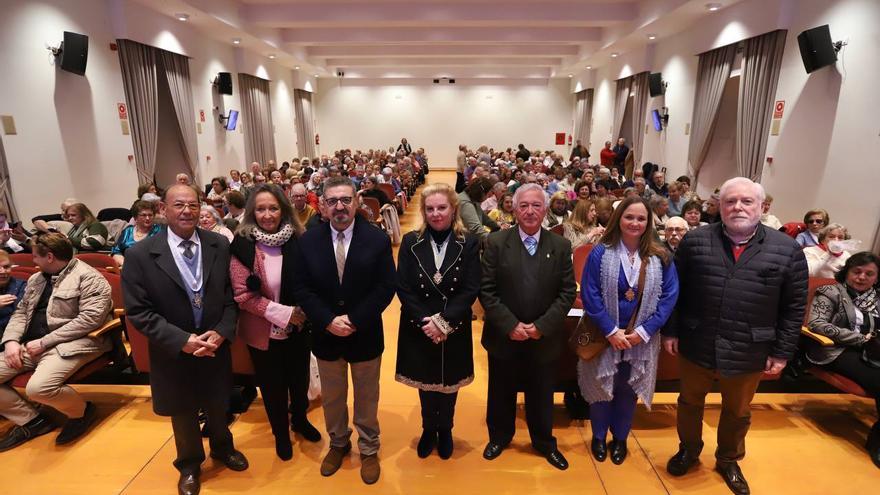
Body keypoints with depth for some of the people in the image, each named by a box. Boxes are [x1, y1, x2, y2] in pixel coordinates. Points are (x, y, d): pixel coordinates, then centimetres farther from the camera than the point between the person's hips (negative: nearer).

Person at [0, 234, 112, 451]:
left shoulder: (88, 278, -9)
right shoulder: (36, 279, 19)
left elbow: (90, 319, -19)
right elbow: (20, 313, 20)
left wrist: (44, 342, -16)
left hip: (69, 344, -9)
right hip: (31, 346, 9)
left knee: (38, 387, -31)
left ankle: (82, 411, -1)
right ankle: (31, 420, 11)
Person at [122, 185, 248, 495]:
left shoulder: (220, 245, -8)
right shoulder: (140, 255, -15)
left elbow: (232, 295, -2)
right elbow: (138, 312, -14)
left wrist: (222, 332, -17)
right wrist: (182, 340, -21)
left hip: (216, 347, 2)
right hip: (174, 354, -1)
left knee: (218, 408, 21)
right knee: (183, 414, 21)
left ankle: (222, 448, 52)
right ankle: (189, 464, 48)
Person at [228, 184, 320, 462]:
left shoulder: (297, 240, -7)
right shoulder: (243, 245, -14)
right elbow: (242, 294, -14)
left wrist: (302, 312, -13)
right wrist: (281, 312, -20)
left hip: (298, 327, 2)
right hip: (262, 331, -2)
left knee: (300, 378, 19)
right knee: (272, 385, 16)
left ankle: (300, 419, 48)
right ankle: (281, 433, 41)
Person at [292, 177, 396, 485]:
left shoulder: (378, 239, -11)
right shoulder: (308, 240, -5)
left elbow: (386, 287, -13)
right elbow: (301, 288, -6)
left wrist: (354, 320, -19)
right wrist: (328, 321, -18)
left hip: (365, 334, -1)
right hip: (325, 335, 2)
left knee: (366, 397, 17)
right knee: (331, 397, 20)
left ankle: (369, 449, 38)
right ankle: (338, 443, 44)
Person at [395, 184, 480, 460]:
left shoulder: (469, 243, -8)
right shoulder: (411, 242, -5)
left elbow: (471, 290, -12)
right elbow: (403, 289, -8)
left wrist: (443, 321, -19)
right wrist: (426, 322, -17)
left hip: (455, 330, 0)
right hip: (418, 329, 1)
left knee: (448, 381, 16)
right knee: (425, 381, 17)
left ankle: (445, 430, 42)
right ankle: (428, 429, 43)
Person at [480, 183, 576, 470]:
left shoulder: (561, 246, -2)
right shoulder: (496, 242, -8)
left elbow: (567, 292, -4)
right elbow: (486, 290, -9)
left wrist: (542, 326, -13)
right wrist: (510, 325, -16)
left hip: (545, 338, 1)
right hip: (504, 336, -1)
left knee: (541, 394, 18)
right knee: (501, 392, 17)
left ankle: (544, 441, 41)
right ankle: (499, 437, 41)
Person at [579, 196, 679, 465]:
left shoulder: (661, 257, -4)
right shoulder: (600, 253, -10)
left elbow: (669, 297, -5)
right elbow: (589, 295, -12)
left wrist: (643, 332, -13)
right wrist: (611, 331, -16)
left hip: (641, 339, 2)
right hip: (603, 337, -1)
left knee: (628, 391, 16)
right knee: (601, 388, 13)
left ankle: (620, 438, 37)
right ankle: (598, 437, 35)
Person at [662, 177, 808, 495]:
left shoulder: (787, 249, -6)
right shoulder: (695, 241, -6)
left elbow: (794, 307, -2)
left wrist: (782, 352, -3)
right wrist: (670, 331, -3)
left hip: (749, 353, 0)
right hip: (695, 346, 0)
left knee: (737, 413, 22)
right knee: (689, 403, 20)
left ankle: (728, 460, 47)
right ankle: (689, 451, 45)